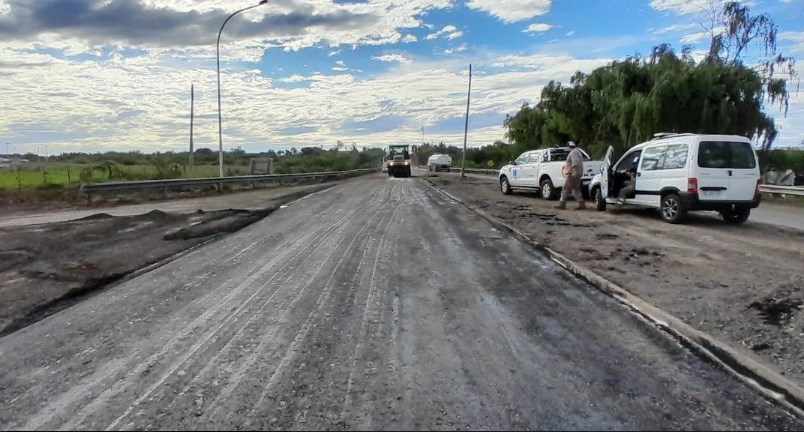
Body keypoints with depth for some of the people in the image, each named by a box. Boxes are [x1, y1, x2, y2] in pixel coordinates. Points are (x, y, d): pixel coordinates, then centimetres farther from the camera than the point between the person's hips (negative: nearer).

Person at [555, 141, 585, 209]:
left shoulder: (573, 152, -11)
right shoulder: (577, 152, 22)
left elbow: (575, 162, -24)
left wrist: (574, 171, -32)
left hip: (572, 174, -11)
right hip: (577, 174, 11)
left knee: (565, 189, -8)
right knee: (576, 189, 11)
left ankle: (561, 204, -8)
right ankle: (581, 204, 7)